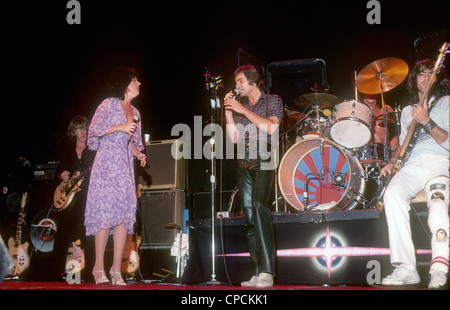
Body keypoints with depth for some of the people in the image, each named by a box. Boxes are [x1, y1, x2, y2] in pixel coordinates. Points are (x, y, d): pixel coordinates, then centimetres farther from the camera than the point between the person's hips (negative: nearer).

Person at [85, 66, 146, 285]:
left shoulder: (135, 112, 19)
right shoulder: (109, 104, 1)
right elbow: (94, 130, -5)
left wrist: (139, 153, 4)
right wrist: (119, 127, -13)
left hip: (125, 167, 6)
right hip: (107, 163, -6)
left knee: (125, 213, -3)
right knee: (106, 211, -12)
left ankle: (116, 269, 0)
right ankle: (99, 267, -5)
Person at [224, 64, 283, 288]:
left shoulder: (272, 100, 9)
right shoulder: (239, 106, 21)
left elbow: (270, 128, -9)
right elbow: (234, 137, 12)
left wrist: (244, 110, -9)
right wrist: (228, 112, 5)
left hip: (263, 157, -6)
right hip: (243, 160, 6)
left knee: (259, 204, -25)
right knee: (249, 213, 1)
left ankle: (267, 271, -28)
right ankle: (259, 273, 5)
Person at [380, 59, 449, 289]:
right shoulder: (407, 111, 28)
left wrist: (427, 122, -14)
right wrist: (391, 163, 13)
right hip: (412, 164, 4)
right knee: (392, 194, -31)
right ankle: (406, 268, -32)